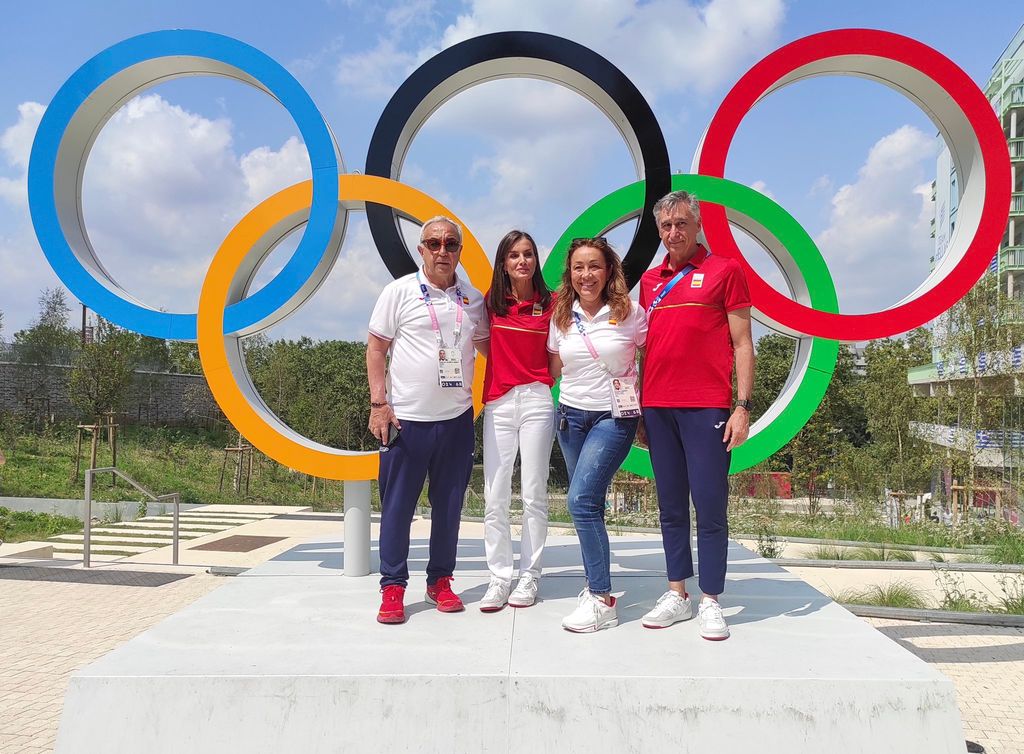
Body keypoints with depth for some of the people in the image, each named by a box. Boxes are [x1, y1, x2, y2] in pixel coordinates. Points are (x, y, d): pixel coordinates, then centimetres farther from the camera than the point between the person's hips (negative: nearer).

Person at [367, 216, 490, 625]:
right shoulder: (399, 291, -1)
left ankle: (440, 580, 25)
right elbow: (376, 348, -1)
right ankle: (393, 587, 14)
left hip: (457, 419, 4)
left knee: (449, 505, 11)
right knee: (398, 506, 2)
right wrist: (378, 402, -9)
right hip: (407, 418, -3)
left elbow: (487, 346, 22)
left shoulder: (473, 299, 9)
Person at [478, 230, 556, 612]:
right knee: (495, 497, 1)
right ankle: (499, 578, 11)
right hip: (497, 404, 2)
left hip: (537, 401, -1)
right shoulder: (492, 302, 7)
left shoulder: (550, 303, 2)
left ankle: (529, 576, 14)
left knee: (534, 495, 3)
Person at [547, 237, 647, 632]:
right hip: (570, 415, 5)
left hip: (614, 418, -5)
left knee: (581, 500, -16)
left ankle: (602, 599, -7)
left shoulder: (629, 313, -6)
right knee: (588, 503, 9)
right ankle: (595, 583, 25)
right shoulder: (561, 317, 5)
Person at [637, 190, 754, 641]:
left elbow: (742, 344, 0)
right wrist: (639, 408, 12)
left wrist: (743, 407, -8)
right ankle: (676, 594, 18)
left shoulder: (724, 271, 3)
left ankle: (710, 602, 9)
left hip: (707, 407, -4)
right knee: (671, 507, 9)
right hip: (657, 406, 5)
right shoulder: (650, 281, 16)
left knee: (710, 506, -2)